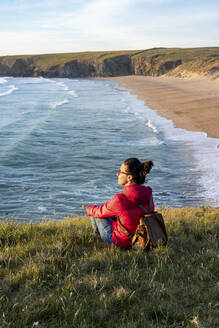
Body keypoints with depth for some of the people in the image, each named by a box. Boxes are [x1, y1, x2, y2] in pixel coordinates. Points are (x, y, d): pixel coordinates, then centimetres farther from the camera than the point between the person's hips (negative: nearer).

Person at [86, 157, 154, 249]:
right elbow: (151, 210, 7)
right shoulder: (148, 193, -15)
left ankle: (97, 232, 46)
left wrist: (89, 208, 11)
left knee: (95, 209, 14)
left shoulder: (120, 200, -33)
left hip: (122, 241, -6)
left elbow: (98, 212, -15)